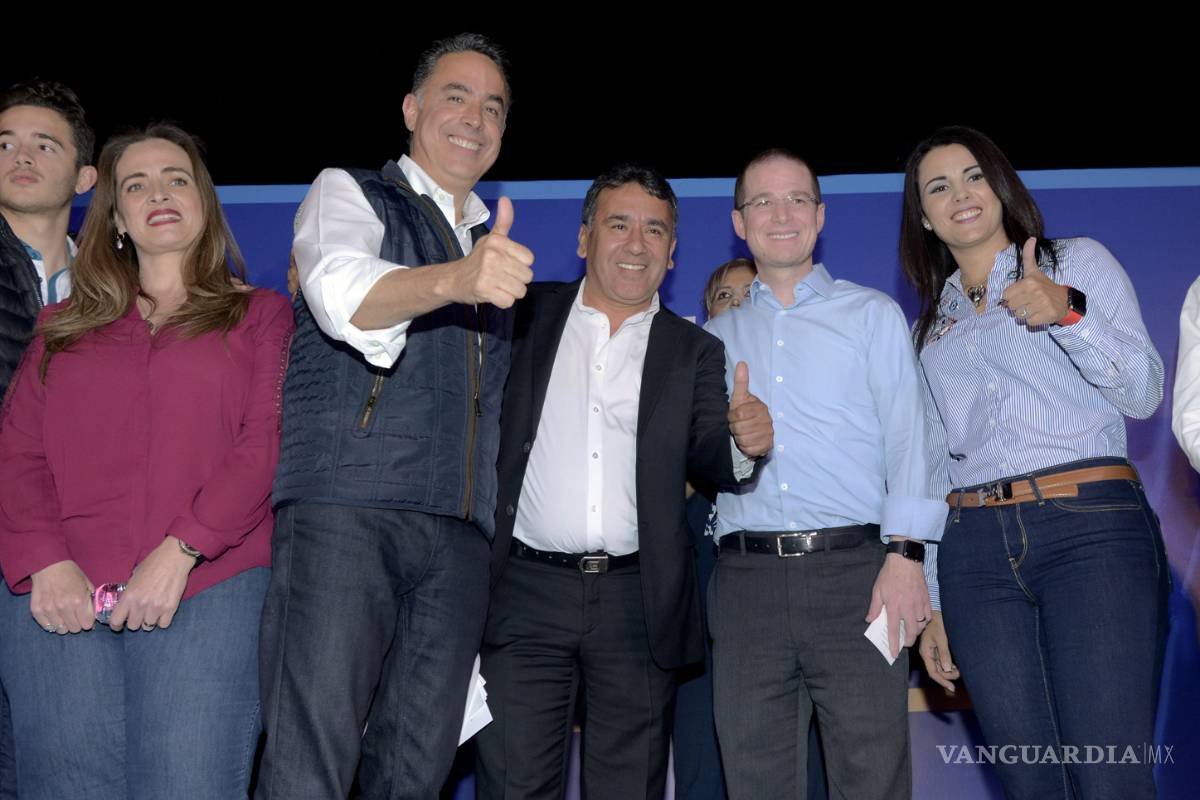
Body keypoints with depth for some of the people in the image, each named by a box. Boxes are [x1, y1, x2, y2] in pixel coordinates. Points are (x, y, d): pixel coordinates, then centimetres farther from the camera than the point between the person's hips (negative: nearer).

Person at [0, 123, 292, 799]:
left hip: (210, 590, -2)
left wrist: (180, 552, -12)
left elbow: (268, 440, 1)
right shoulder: (65, 327, 22)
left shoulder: (259, 316, 14)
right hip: (61, 597, 3)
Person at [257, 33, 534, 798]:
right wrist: (454, 280, -35)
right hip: (343, 511, -5)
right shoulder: (348, 195, 7)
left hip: (458, 534, 6)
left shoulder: (498, 249, 25)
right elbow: (342, 294, -17)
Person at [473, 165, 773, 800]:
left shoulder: (694, 351, 9)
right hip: (528, 592, -1)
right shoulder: (527, 316, 9)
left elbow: (708, 460, 0)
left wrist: (744, 443, -23)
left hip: (638, 602, 1)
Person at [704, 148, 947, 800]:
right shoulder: (716, 338, 19)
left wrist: (905, 553, -9)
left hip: (854, 572, -2)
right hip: (746, 578, 2)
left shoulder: (872, 314, 11)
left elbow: (908, 435, 2)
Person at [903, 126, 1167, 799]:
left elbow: (1143, 393, 1)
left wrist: (1067, 313, -16)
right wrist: (931, 605, 16)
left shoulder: (1079, 262, 12)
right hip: (975, 549, 4)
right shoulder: (930, 328, 22)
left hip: (1091, 528, -3)